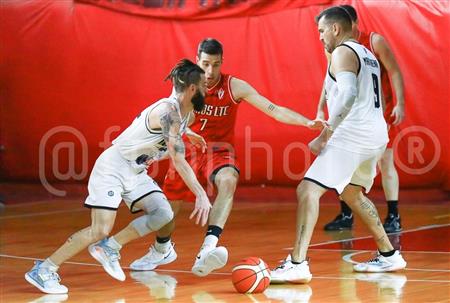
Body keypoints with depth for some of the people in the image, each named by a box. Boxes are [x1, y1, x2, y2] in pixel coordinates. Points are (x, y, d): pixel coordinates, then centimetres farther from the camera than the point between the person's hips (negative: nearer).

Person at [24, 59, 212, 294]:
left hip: (135, 171, 9)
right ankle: (43, 271, -9)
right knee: (100, 230, -17)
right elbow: (178, 160, -32)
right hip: (112, 168, -9)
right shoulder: (169, 111, -25)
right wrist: (201, 195, -35)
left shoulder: (187, 114, 5)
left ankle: (108, 249, 5)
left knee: (164, 214, -7)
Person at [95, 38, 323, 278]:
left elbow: (273, 110, -17)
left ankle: (209, 245, -48)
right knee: (168, 203, 10)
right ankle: (162, 249, 44)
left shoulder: (234, 87, -14)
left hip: (219, 149, -2)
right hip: (189, 148, 2)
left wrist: (308, 123, -27)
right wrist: (187, 132, -32)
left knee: (228, 181, -36)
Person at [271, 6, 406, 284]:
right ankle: (389, 255, 33)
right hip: (376, 134, 10)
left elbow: (349, 95, -25)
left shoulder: (343, 53, -8)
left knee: (308, 190, -15)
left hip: (352, 135, -10)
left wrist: (325, 135, -24)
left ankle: (298, 264, -26)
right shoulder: (367, 55, 21)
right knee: (352, 194, 29)